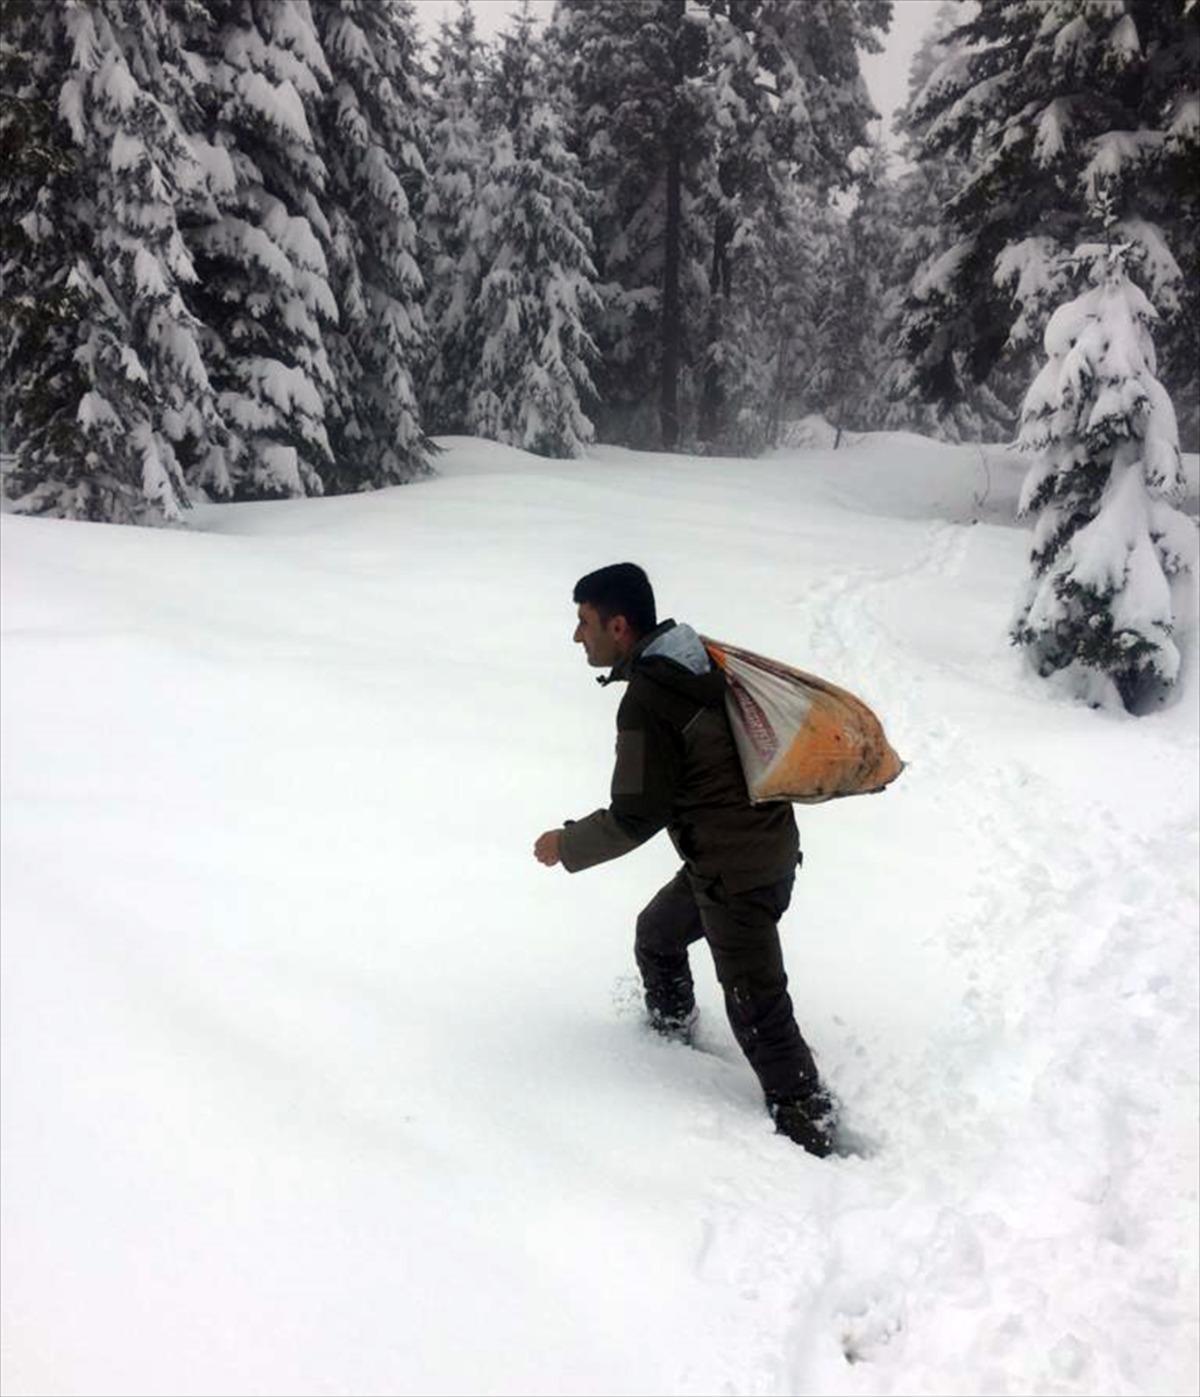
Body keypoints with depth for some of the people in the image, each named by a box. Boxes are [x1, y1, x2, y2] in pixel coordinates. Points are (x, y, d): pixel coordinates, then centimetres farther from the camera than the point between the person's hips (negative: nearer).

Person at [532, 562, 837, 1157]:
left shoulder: (646, 703, -23)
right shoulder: (698, 658, 5)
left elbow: (635, 817, -20)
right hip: (766, 838, 10)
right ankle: (672, 1034, 50)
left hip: (737, 873, -10)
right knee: (657, 932, 29)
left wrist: (567, 845, -5)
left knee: (756, 1009, -2)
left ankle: (808, 1129, 7)